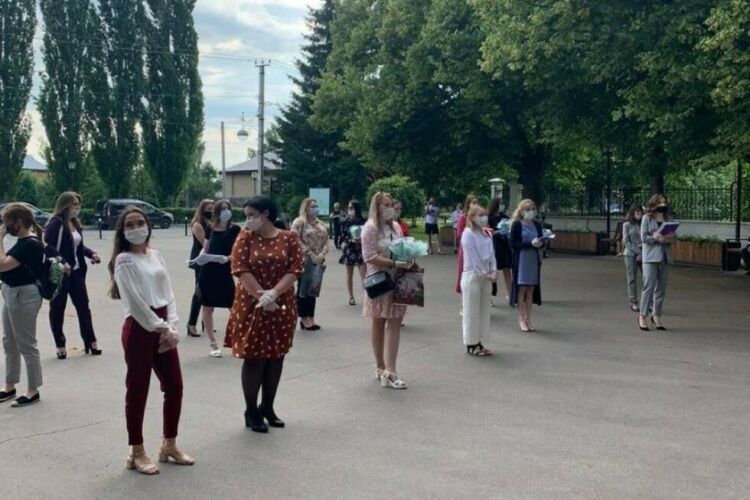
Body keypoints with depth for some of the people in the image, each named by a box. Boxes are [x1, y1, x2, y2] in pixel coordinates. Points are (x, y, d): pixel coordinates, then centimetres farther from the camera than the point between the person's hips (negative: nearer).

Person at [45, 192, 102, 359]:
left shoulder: (75, 223, 10)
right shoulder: (56, 223, -14)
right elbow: (47, 246, -22)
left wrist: (91, 253, 4)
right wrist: (62, 261, -30)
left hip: (76, 271, 7)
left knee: (83, 306, 8)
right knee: (58, 309, 5)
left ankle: (90, 342, 15)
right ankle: (60, 346, 14)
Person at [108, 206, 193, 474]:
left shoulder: (156, 255, 12)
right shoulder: (123, 260, -8)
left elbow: (168, 293, 9)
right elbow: (134, 301, -14)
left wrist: (171, 327, -3)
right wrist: (161, 328, -12)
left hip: (163, 328, 7)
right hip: (139, 328, -7)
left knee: (174, 387, 10)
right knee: (138, 390, 1)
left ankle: (169, 445, 26)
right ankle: (137, 453, 13)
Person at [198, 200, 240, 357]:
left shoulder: (235, 229, -3)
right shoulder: (210, 228, 6)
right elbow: (205, 248, 15)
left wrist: (227, 258, -23)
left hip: (225, 273, -3)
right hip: (208, 273, 3)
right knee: (207, 308, 5)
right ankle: (213, 344, 15)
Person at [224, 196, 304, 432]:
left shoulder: (289, 238, 0)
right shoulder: (245, 237, 0)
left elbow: (295, 269, -7)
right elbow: (241, 269, -10)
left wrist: (274, 293, -20)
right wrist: (261, 296, -20)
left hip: (282, 306, 2)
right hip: (252, 306, -2)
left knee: (276, 357, 9)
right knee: (254, 357, 0)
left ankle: (268, 407, 23)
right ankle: (251, 411, 12)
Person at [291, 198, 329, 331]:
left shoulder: (319, 223, 16)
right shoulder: (299, 222, -6)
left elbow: (326, 240, 14)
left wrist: (322, 254, -5)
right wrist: (310, 254, -18)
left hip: (318, 261, 7)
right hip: (305, 261, -7)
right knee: (303, 289, -1)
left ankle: (311, 318, 17)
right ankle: (304, 319, 5)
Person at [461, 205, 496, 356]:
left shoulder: (486, 234, 11)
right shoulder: (468, 234, -11)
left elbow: (491, 253, 9)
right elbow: (473, 256, -14)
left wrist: (493, 271, -4)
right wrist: (484, 273, -13)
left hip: (486, 277, 7)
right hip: (472, 276, -7)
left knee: (484, 310, 10)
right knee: (472, 311, 0)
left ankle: (478, 342, 19)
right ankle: (471, 344, 9)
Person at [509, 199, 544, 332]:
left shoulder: (537, 225, 10)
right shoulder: (517, 224, -6)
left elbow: (541, 241, 13)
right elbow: (513, 243, -12)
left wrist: (540, 243, -11)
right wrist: (530, 243, -21)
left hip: (534, 259, 5)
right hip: (521, 259, -5)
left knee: (531, 290, 7)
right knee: (521, 289, -1)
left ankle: (528, 318, 14)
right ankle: (521, 319, 8)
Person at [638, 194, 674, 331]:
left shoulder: (667, 218, 13)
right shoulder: (647, 218, 0)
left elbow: (673, 234, 13)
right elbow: (643, 237, -6)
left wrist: (670, 238, -10)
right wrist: (657, 238, -18)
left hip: (665, 256, 5)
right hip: (651, 257, -5)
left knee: (661, 288, 7)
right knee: (649, 286, -8)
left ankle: (657, 315, 16)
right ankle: (642, 316, -1)